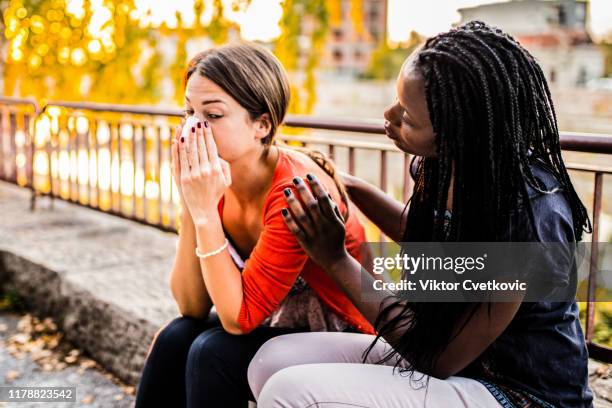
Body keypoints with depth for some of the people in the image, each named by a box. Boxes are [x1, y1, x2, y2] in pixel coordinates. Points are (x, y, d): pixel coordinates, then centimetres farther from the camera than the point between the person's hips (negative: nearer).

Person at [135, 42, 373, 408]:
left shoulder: (296, 190, -29)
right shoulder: (216, 179, -8)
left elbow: (239, 316, -26)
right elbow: (192, 307, -11)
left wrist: (205, 212, -30)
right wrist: (192, 205, -21)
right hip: (277, 325, 6)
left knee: (213, 351, -23)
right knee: (177, 338, -14)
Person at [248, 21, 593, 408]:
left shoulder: (525, 218, -30)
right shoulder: (447, 164, -7)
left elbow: (440, 359, -20)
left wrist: (336, 260, -18)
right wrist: (353, 188, 8)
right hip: (446, 349, 8)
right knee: (274, 360, -6)